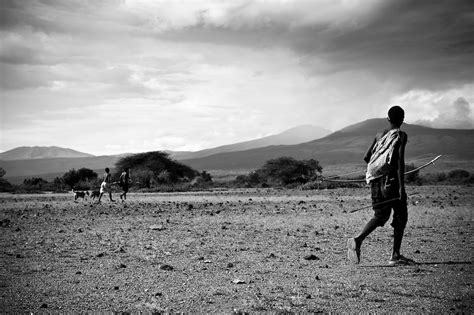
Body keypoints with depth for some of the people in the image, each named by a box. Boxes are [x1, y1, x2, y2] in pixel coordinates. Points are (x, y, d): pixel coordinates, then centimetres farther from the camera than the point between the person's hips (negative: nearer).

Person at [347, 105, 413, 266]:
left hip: (375, 180, 6)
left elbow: (366, 157, 11)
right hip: (391, 179, -6)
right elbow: (400, 160, -14)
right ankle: (395, 256, 6)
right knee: (401, 216, 8)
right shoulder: (401, 135, -3)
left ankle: (357, 239, -14)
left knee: (380, 216, 10)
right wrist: (401, 185, -17)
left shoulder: (379, 136, 14)